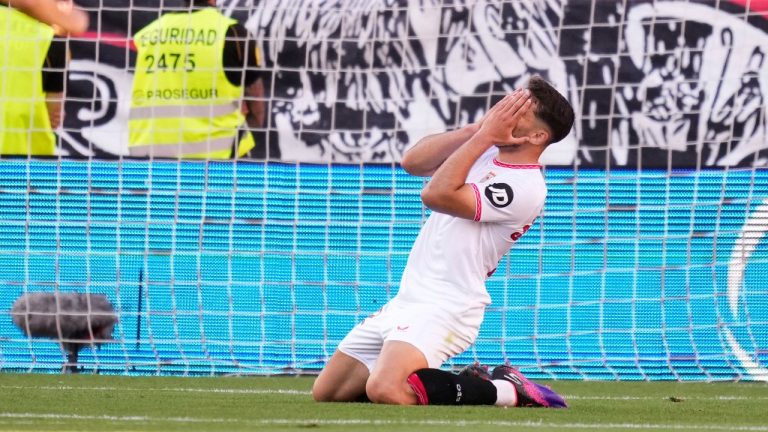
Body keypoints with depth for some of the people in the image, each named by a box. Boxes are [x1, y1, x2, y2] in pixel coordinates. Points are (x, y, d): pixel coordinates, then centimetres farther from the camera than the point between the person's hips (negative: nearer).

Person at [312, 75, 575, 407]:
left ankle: (505, 392, -13)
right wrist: (480, 128, -5)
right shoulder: (480, 152, 12)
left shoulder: (526, 188, -16)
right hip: (406, 302, 10)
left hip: (445, 308, -10)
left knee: (385, 391, -34)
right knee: (326, 392, 9)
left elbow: (437, 194, -22)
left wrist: (484, 136, -14)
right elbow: (412, 162, 2)